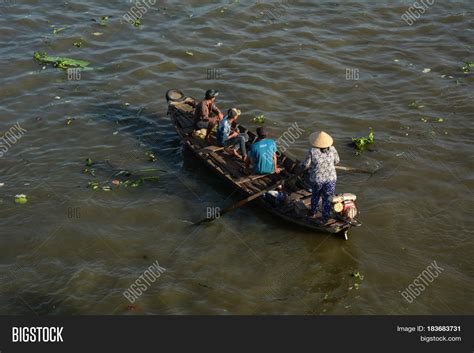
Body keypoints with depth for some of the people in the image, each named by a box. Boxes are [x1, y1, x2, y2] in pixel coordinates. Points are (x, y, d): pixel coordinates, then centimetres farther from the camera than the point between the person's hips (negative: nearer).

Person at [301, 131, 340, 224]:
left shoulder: (312, 152, -19)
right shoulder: (332, 150, -10)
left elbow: (306, 164, -10)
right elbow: (336, 161, 5)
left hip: (316, 179, -1)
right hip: (331, 178, 1)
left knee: (315, 195, 25)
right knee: (327, 199, 12)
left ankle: (313, 212, 42)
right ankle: (325, 218, 21)